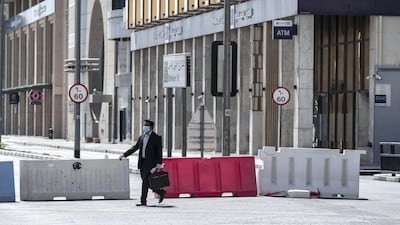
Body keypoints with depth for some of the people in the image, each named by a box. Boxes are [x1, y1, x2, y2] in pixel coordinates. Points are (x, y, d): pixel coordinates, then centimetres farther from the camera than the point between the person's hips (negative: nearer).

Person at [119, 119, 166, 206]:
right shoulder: (141, 137, 16)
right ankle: (161, 192, 26)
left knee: (145, 182, -11)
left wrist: (159, 164, -15)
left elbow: (159, 152, -7)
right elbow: (134, 148, 18)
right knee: (146, 183, 9)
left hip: (150, 163, -7)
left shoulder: (157, 138, -3)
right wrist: (124, 155, 11)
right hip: (142, 163, 7)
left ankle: (143, 201, -7)